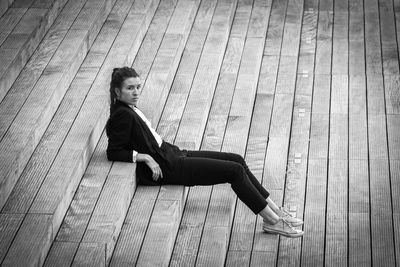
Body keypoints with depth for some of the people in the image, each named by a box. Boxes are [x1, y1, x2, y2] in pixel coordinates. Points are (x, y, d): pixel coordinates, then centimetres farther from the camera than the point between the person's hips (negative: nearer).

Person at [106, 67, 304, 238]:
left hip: (172, 155, 10)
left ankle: (275, 210, 3)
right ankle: (272, 220, -8)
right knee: (235, 170, -13)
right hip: (165, 168, -10)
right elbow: (113, 152, -18)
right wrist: (144, 157, -23)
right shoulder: (122, 115, -14)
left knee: (237, 160, 4)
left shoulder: (130, 109, 14)